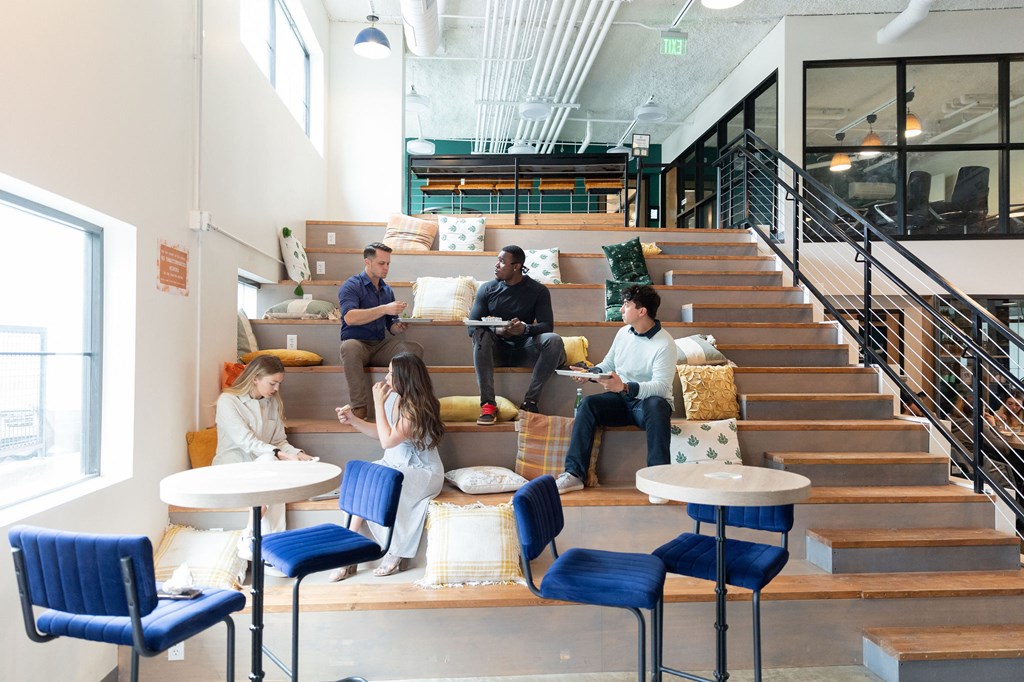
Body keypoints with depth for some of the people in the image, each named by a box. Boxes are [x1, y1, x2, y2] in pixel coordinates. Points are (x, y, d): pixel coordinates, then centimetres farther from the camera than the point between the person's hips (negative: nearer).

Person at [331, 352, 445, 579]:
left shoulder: (417, 406, -20)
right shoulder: (394, 398, 2)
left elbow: (387, 440, -26)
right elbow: (380, 432, 15)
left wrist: (378, 402, -22)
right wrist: (352, 420, 1)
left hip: (423, 473, -7)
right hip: (394, 465, 7)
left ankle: (396, 553, -7)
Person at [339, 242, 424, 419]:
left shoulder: (387, 290, 16)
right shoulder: (351, 286, -2)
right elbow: (349, 317, -21)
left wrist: (399, 327, -9)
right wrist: (385, 309, -25)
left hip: (381, 346, 5)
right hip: (357, 343, -5)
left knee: (415, 348, -20)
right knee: (349, 347, -40)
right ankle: (359, 410, -36)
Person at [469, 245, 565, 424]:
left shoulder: (538, 290, -1)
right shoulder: (487, 289, 2)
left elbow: (547, 325, -10)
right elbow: (472, 327, -6)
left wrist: (525, 328, -32)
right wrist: (496, 330, -27)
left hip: (524, 350, -1)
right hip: (496, 350, 1)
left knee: (554, 340, -28)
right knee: (481, 334, -31)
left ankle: (529, 401, -28)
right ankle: (487, 403, -35)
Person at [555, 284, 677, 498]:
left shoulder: (664, 344, -15)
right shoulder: (623, 333, 6)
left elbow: (661, 386, -24)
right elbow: (607, 365, 18)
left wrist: (625, 387, -37)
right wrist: (590, 373, -5)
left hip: (649, 402, -5)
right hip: (620, 400, 5)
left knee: (656, 406, -39)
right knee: (588, 404, -22)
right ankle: (574, 474, -25)